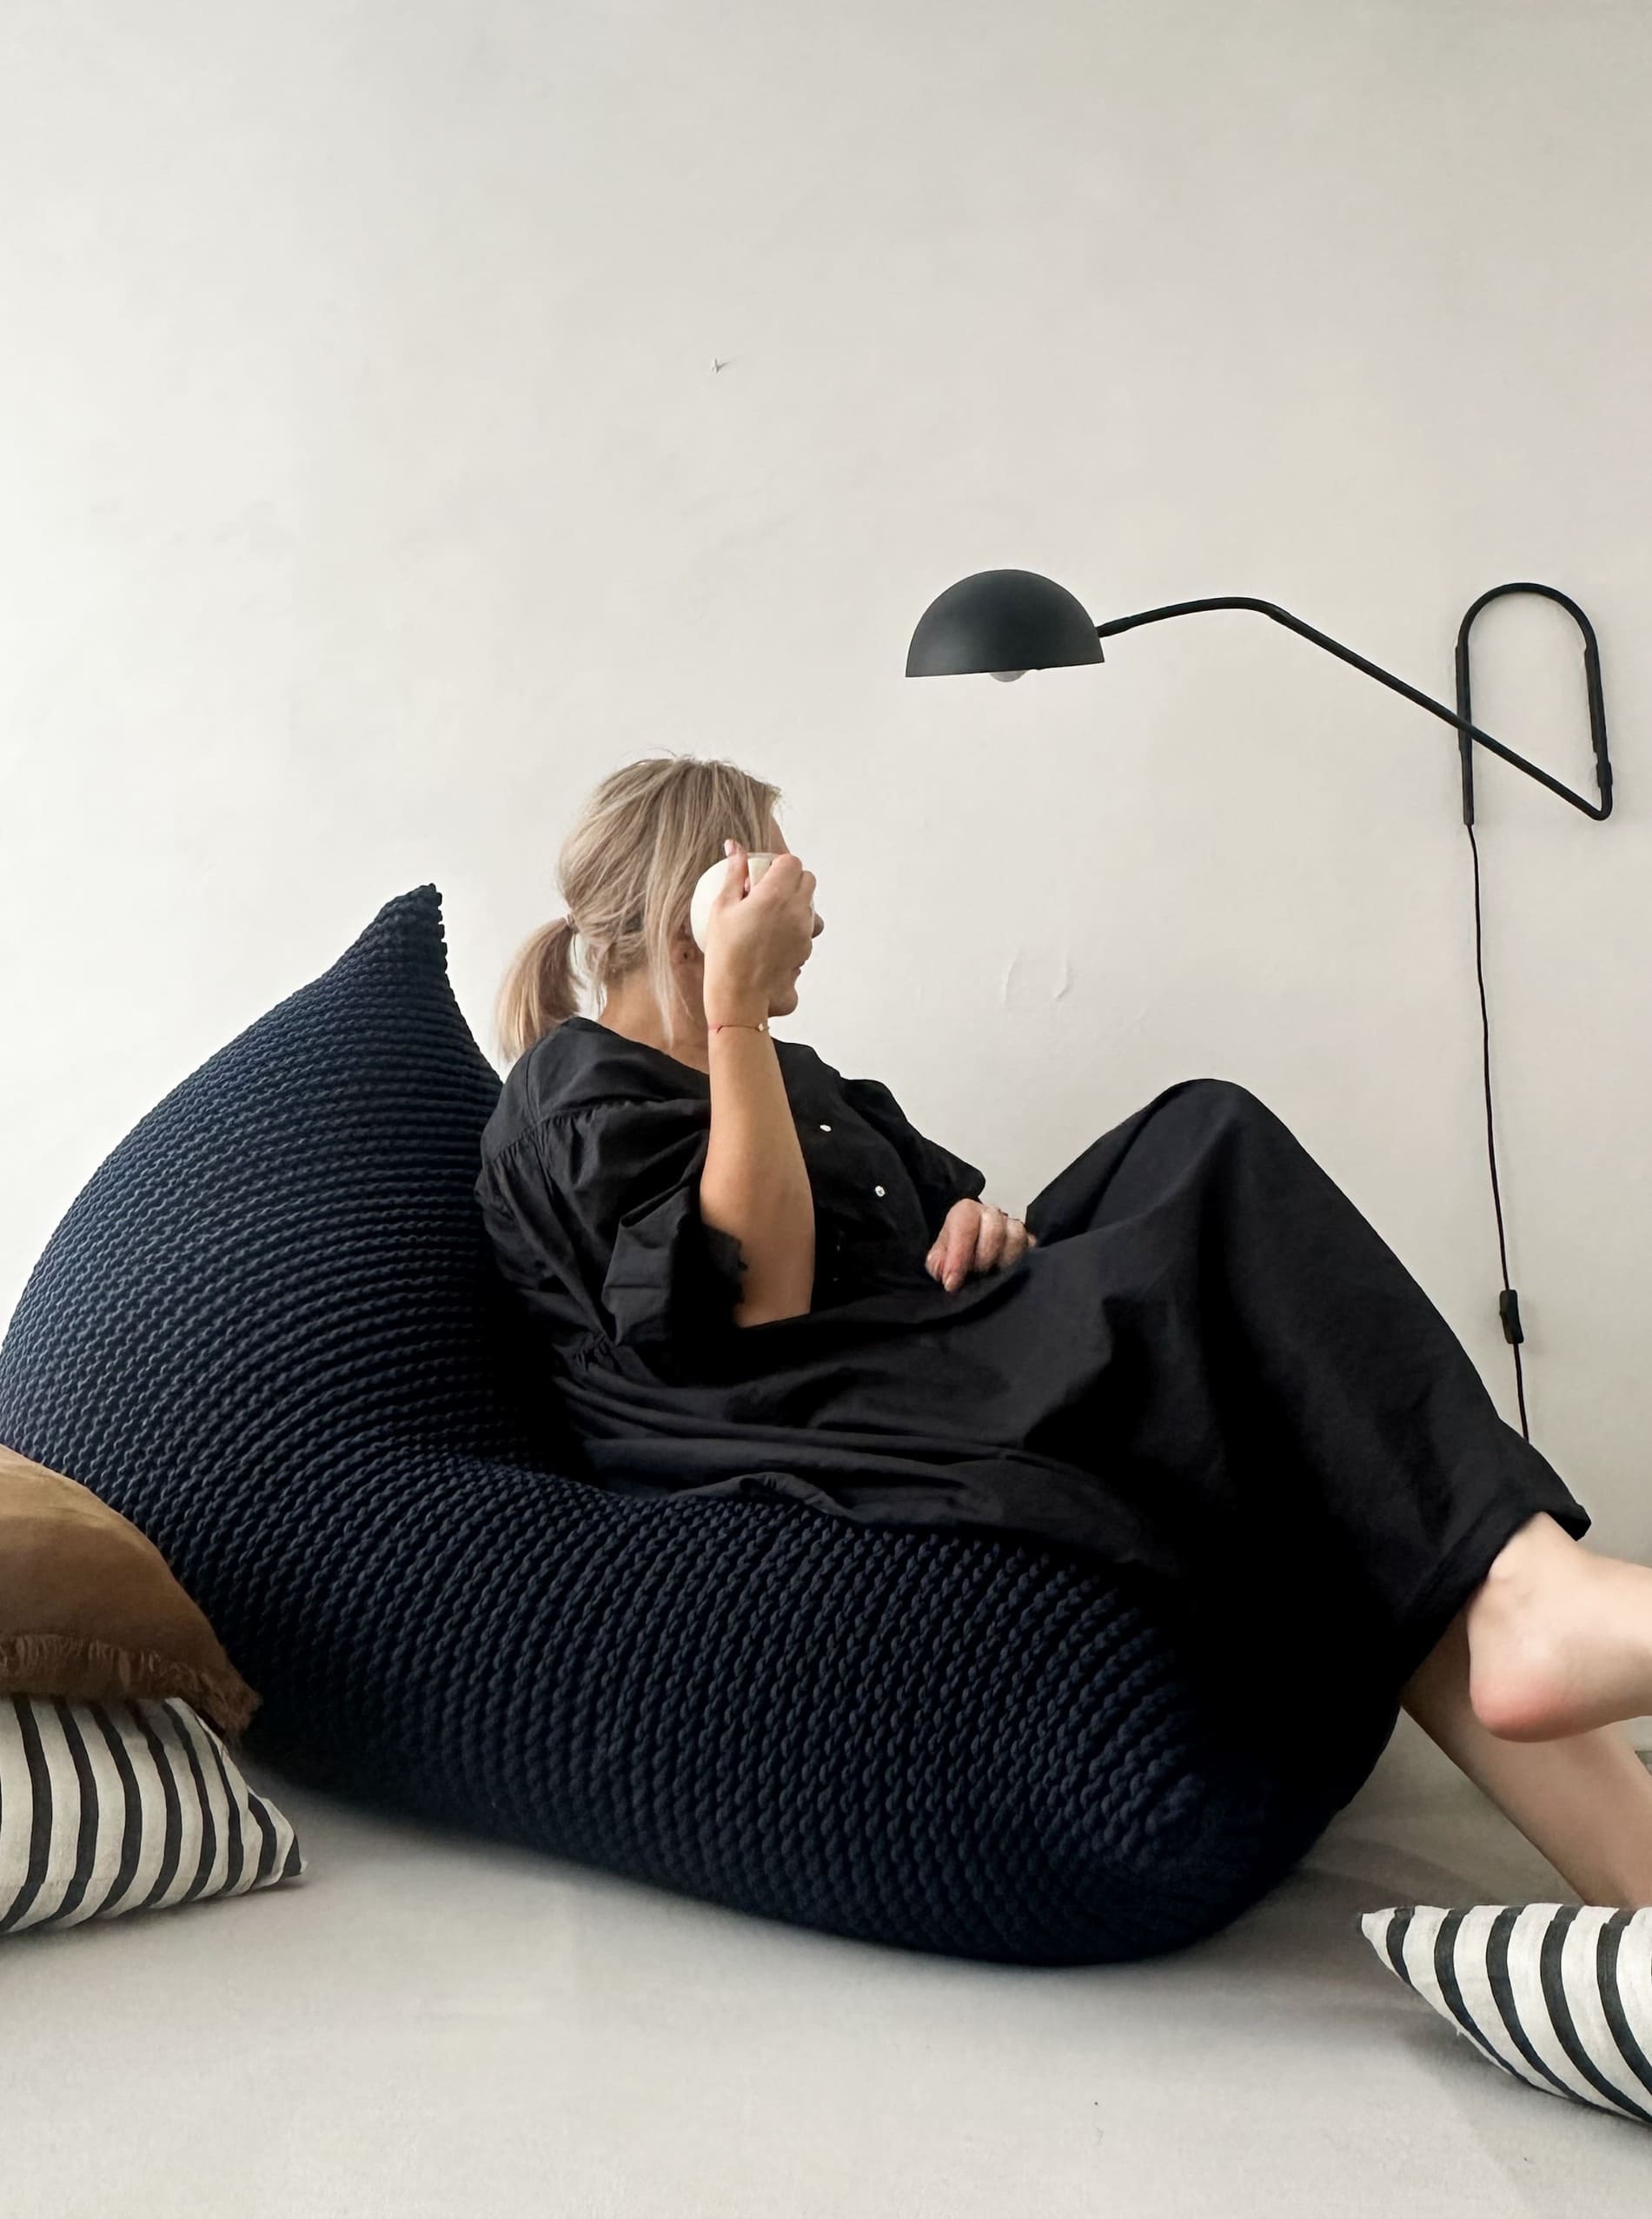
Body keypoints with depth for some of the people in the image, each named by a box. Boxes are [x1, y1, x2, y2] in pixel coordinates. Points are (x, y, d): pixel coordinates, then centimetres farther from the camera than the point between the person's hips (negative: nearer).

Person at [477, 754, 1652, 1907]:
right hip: (801, 1449, -7)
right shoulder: (576, 1093, 5)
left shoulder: (797, 1078, 31)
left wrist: (984, 1225, 2)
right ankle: (1521, 1592, -34)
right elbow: (754, 1302, -12)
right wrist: (736, 1003, -11)